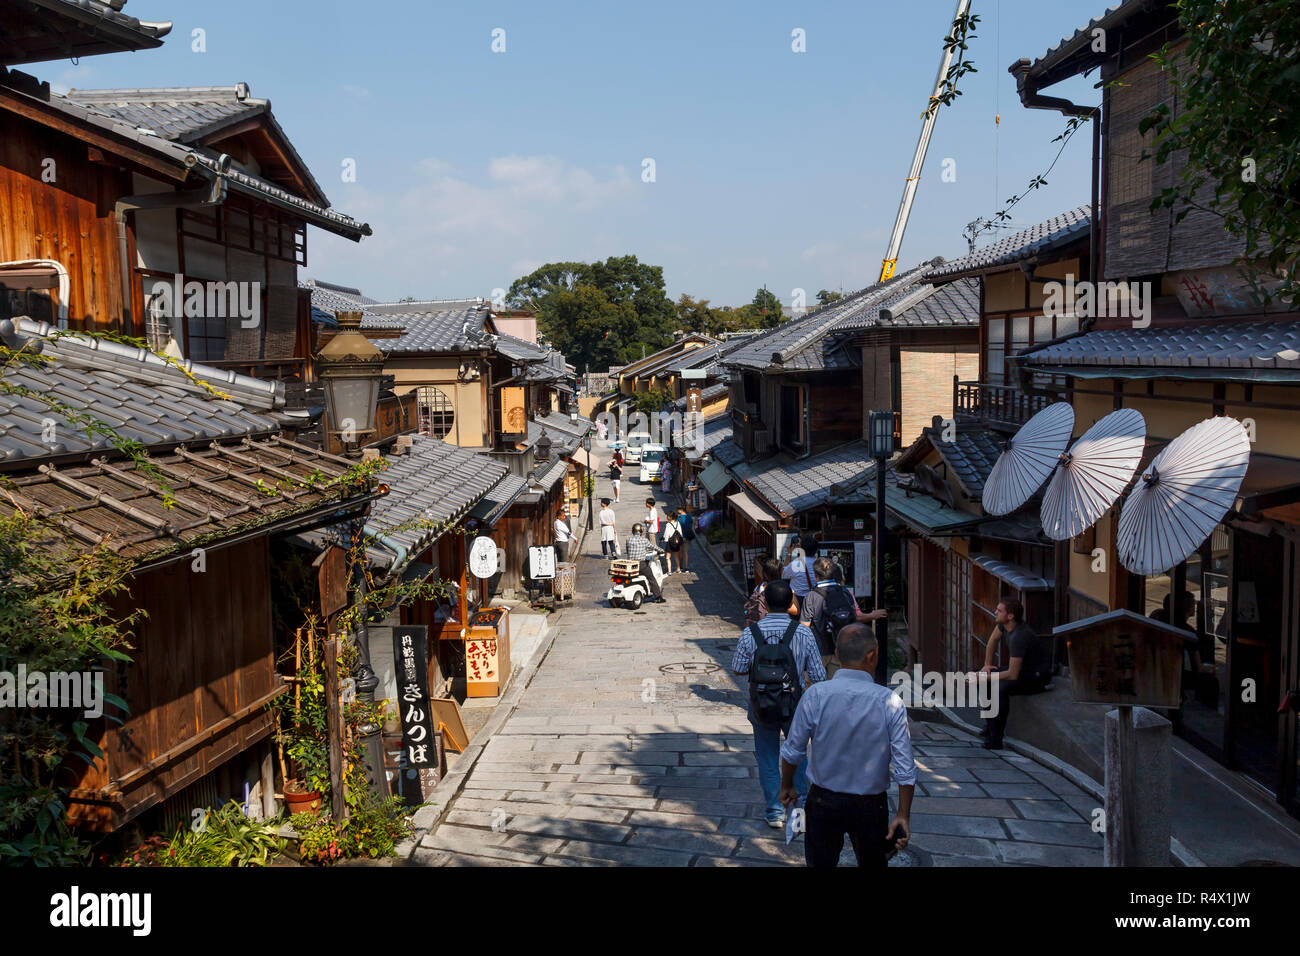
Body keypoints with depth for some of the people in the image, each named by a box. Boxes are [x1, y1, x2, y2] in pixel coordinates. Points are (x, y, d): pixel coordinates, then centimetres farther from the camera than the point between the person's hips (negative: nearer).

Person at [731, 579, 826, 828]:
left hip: (761, 705, 0)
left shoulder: (750, 633, -14)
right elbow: (819, 676, -10)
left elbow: (738, 668, -4)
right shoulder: (803, 633, -14)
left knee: (768, 758, 16)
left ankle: (774, 811, 24)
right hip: (795, 704, 0)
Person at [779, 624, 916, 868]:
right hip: (871, 805, 0)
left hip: (824, 802, 0)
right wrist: (903, 815, -3)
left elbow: (792, 751, -6)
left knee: (821, 862, 15)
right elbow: (906, 768, -13)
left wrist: (787, 786, 11)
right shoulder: (890, 702, -15)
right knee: (872, 863, 21)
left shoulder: (816, 695, -15)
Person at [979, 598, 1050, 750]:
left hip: (1037, 676, -10)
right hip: (1023, 669, 10)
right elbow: (993, 639, 14)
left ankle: (996, 738, -27)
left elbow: (1013, 675, -32)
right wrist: (987, 665, 9)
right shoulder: (1004, 623, -8)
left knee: (1001, 688, -32)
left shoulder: (1018, 637, -33)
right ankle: (990, 726, 4)